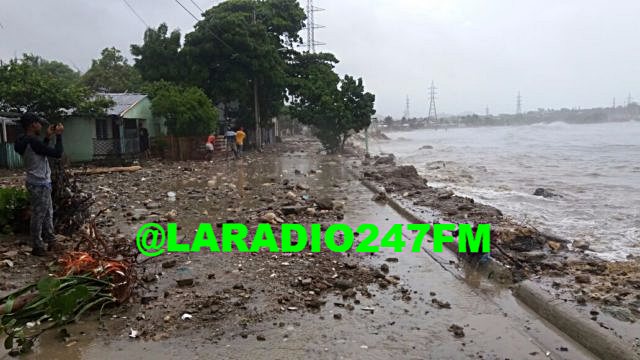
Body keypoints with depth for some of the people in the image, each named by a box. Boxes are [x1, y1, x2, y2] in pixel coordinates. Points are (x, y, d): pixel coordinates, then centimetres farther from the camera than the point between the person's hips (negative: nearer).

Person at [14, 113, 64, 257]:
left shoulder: (26, 141, 8)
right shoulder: (33, 141, -23)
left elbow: (41, 151, 24)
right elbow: (57, 153, -22)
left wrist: (48, 137, 14)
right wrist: (59, 135, -12)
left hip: (40, 183, 10)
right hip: (40, 184, -10)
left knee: (47, 214, 19)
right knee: (38, 216, 0)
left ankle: (50, 241, 28)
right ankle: (37, 247, 10)